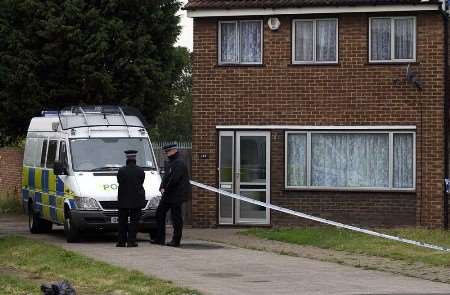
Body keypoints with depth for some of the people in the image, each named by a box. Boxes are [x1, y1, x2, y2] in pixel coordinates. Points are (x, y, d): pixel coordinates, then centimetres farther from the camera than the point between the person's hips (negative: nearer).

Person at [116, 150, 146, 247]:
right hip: (137, 200, 0)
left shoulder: (121, 171, -5)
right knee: (134, 221, 3)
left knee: (122, 221, 9)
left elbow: (119, 183, 6)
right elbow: (141, 184, 8)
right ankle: (131, 241, -4)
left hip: (123, 200, 0)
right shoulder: (141, 171, -3)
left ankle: (121, 241, 8)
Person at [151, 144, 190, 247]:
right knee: (159, 213, 12)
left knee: (176, 217, -3)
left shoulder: (179, 164, -15)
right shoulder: (171, 163, 17)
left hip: (176, 196, -10)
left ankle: (176, 240, 3)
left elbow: (174, 179, -23)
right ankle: (160, 238, 17)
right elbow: (166, 177, 20)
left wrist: (166, 189, -14)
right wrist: (162, 187, 3)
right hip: (167, 196, 10)